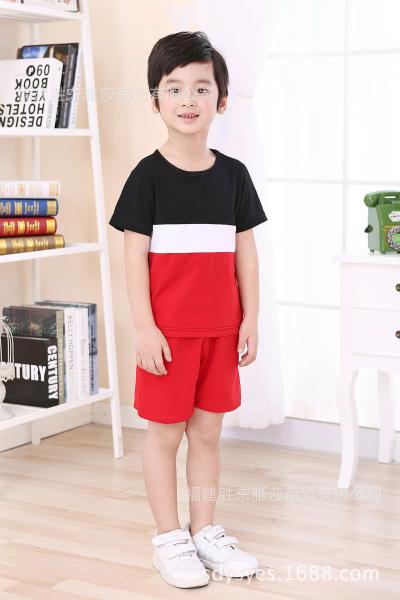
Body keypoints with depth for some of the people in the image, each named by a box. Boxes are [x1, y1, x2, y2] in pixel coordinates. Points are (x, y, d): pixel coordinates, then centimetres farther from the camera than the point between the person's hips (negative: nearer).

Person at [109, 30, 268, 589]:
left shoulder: (233, 174, 4)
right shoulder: (148, 175, -7)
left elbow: (245, 252, 7)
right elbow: (135, 255, -8)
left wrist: (251, 319, 4)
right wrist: (145, 328, -12)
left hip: (221, 329, 4)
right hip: (168, 329, -3)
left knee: (207, 431, 13)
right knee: (165, 432, 6)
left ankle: (205, 530, 27)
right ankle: (169, 537, 20)